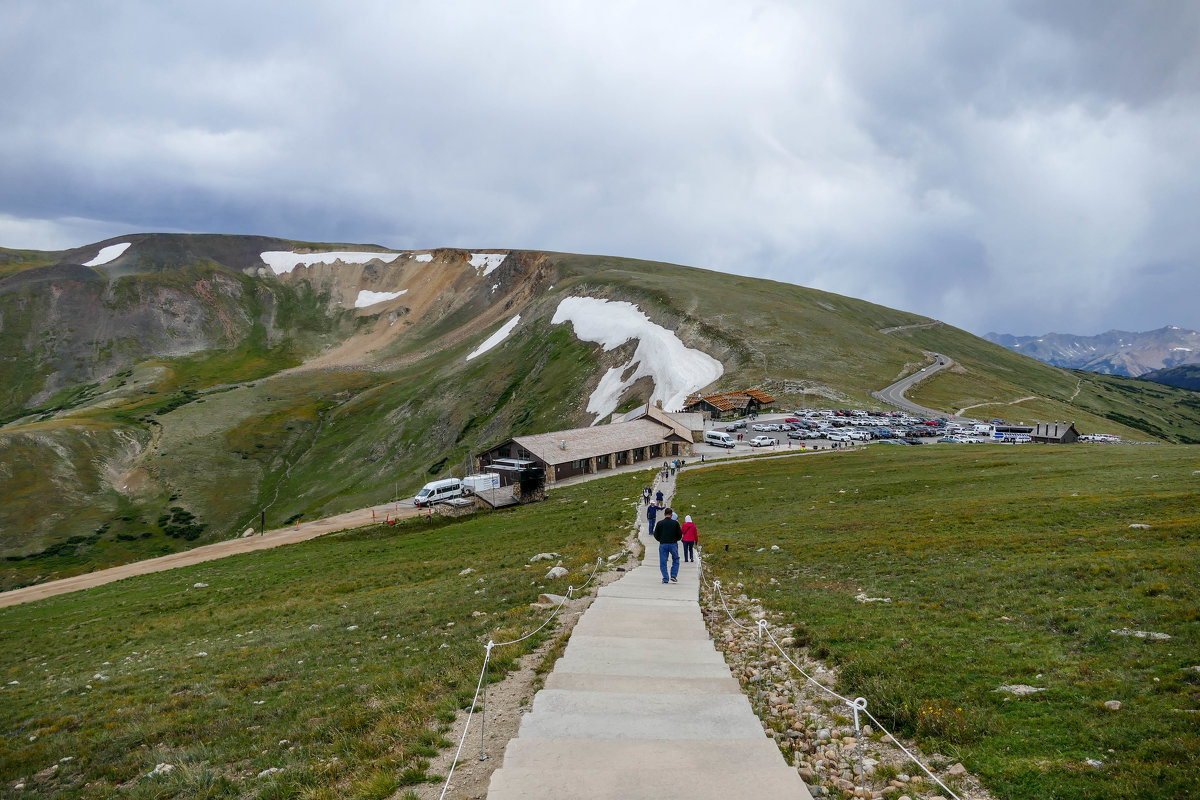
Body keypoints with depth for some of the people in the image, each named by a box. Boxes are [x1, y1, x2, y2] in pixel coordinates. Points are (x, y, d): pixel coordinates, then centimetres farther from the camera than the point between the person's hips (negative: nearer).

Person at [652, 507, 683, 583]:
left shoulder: (660, 523, -3)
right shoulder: (675, 523, -4)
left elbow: (656, 535, 1)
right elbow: (680, 535, 0)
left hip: (663, 545, 0)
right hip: (673, 544, 0)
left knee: (663, 562, 7)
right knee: (676, 560, 18)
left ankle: (665, 579, 3)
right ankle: (674, 575, 6)